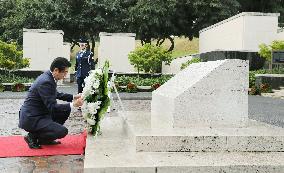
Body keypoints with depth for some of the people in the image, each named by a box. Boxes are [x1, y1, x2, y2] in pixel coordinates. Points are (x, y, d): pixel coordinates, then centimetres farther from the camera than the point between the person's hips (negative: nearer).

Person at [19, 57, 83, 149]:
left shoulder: (48, 76, 4)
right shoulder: (45, 82, -25)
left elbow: (56, 94, 20)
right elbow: (52, 107, -24)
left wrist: (73, 97, 10)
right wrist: (73, 105, -23)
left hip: (38, 113, 10)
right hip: (31, 119, -10)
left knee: (65, 111, 13)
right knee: (62, 131, -19)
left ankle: (44, 139, 16)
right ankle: (33, 137, -1)